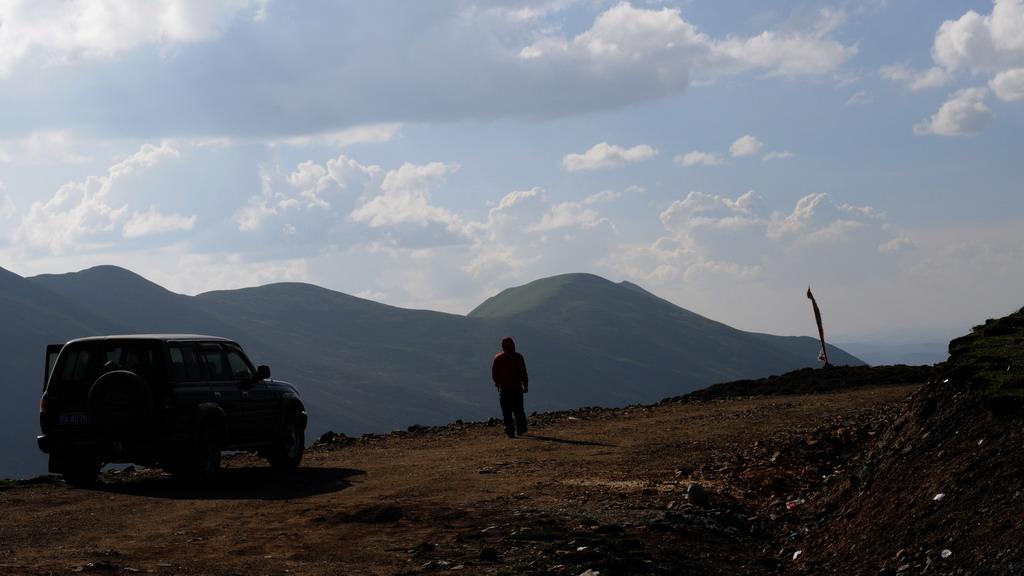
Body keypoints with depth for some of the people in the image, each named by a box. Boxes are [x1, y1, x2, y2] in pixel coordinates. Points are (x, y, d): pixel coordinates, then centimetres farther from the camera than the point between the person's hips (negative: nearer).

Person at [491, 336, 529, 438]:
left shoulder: (498, 358, -2)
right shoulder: (518, 357, -6)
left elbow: (494, 374, 2)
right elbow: (523, 373, -8)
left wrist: (498, 384, 19)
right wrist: (526, 386, 2)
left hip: (504, 388, 0)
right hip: (517, 387, 0)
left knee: (507, 412, 4)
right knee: (518, 410, 13)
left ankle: (510, 432, -1)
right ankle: (520, 429, 16)